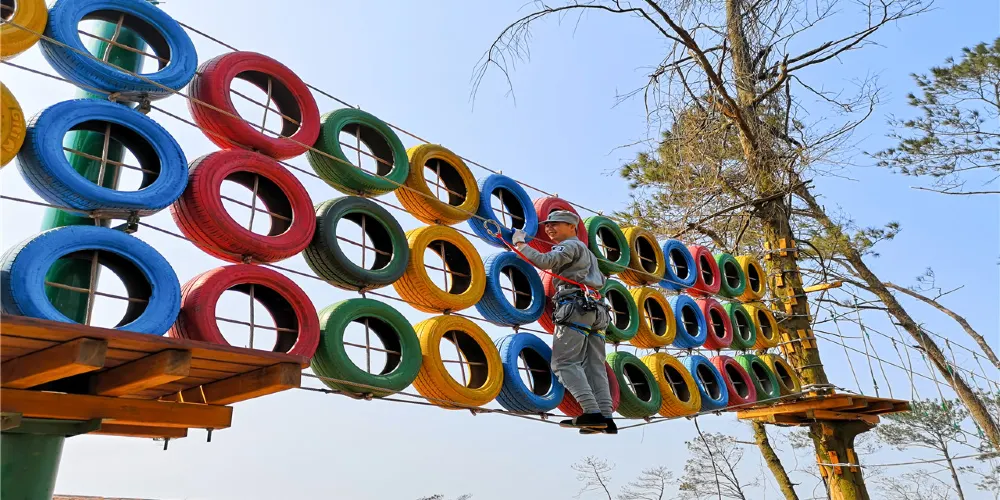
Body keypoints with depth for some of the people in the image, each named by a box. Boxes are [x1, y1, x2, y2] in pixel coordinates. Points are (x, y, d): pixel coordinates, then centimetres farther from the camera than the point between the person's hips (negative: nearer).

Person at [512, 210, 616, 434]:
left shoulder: (570, 245, 3)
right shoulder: (587, 252, 32)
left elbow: (545, 261, -14)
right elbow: (601, 281, 40)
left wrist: (520, 244, -2)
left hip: (575, 307, -9)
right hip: (595, 311, 9)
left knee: (565, 362, -13)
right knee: (594, 366, 3)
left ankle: (592, 413, -23)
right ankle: (606, 418, -4)